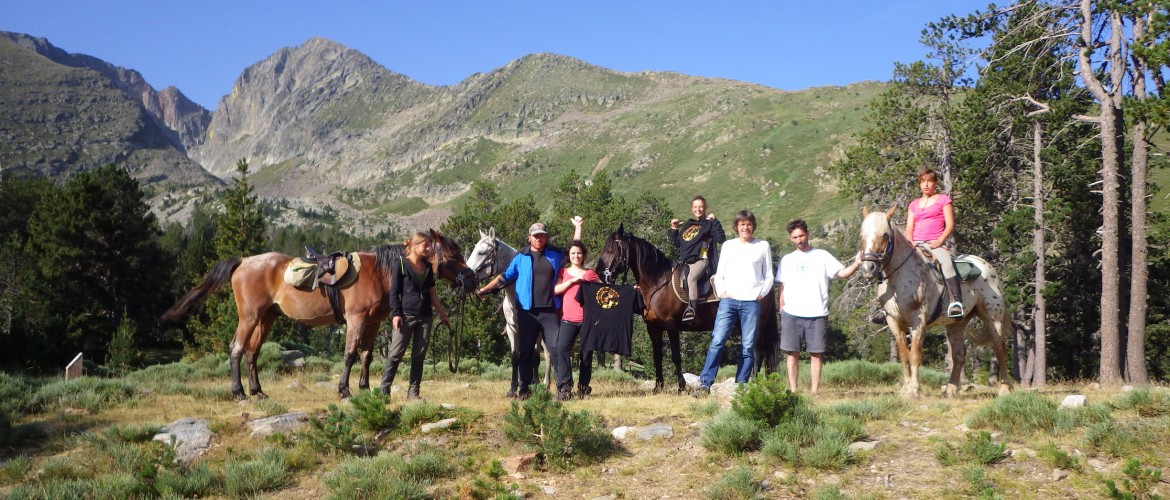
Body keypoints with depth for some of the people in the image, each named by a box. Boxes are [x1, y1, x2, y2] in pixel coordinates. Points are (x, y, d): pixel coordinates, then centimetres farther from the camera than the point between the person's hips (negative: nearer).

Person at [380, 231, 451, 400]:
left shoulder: (428, 267, 12)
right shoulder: (401, 265, -3)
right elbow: (394, 292, -5)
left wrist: (442, 314, 16)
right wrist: (396, 314, -15)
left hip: (425, 316, 5)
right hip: (406, 315, -5)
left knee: (419, 355, 4)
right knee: (396, 353, -5)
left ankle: (413, 391, 9)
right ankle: (384, 389, 1)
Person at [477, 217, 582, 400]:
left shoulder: (556, 254, 8)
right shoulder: (521, 257, 5)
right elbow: (505, 277, 9)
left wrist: (578, 227, 13)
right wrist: (484, 290, 7)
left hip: (550, 311, 0)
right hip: (527, 312, 0)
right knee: (524, 351, 5)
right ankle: (524, 388, 14)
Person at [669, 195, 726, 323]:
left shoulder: (709, 224, 4)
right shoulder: (687, 225, 21)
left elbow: (721, 239, -11)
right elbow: (677, 243, 27)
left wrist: (715, 222, -12)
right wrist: (674, 229, 16)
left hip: (700, 260, -8)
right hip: (685, 262, 8)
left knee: (691, 277, -34)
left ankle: (692, 309, -35)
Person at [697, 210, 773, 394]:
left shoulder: (763, 246, 9)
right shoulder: (728, 245, 12)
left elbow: (769, 276, 10)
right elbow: (719, 274, 13)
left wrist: (761, 294, -3)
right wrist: (721, 292, -2)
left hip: (751, 303, 0)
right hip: (728, 301, 0)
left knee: (748, 347, 0)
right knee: (717, 341, -9)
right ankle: (705, 383, -8)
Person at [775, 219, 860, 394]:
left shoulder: (822, 256, 7)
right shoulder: (787, 260, 13)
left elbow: (842, 273, -1)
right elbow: (782, 288, 13)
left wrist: (856, 264, -19)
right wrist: (781, 310, 5)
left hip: (817, 314, -1)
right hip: (791, 314, 2)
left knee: (816, 353, 1)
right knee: (792, 352, 2)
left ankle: (814, 390, 6)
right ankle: (792, 390, 7)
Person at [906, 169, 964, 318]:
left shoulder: (943, 199, 10)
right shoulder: (914, 204, 22)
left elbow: (950, 225, 1)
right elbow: (909, 228, 16)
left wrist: (939, 241, -14)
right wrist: (911, 242, -5)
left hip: (937, 243, -4)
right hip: (917, 244, 4)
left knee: (946, 262, -36)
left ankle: (956, 302, -42)